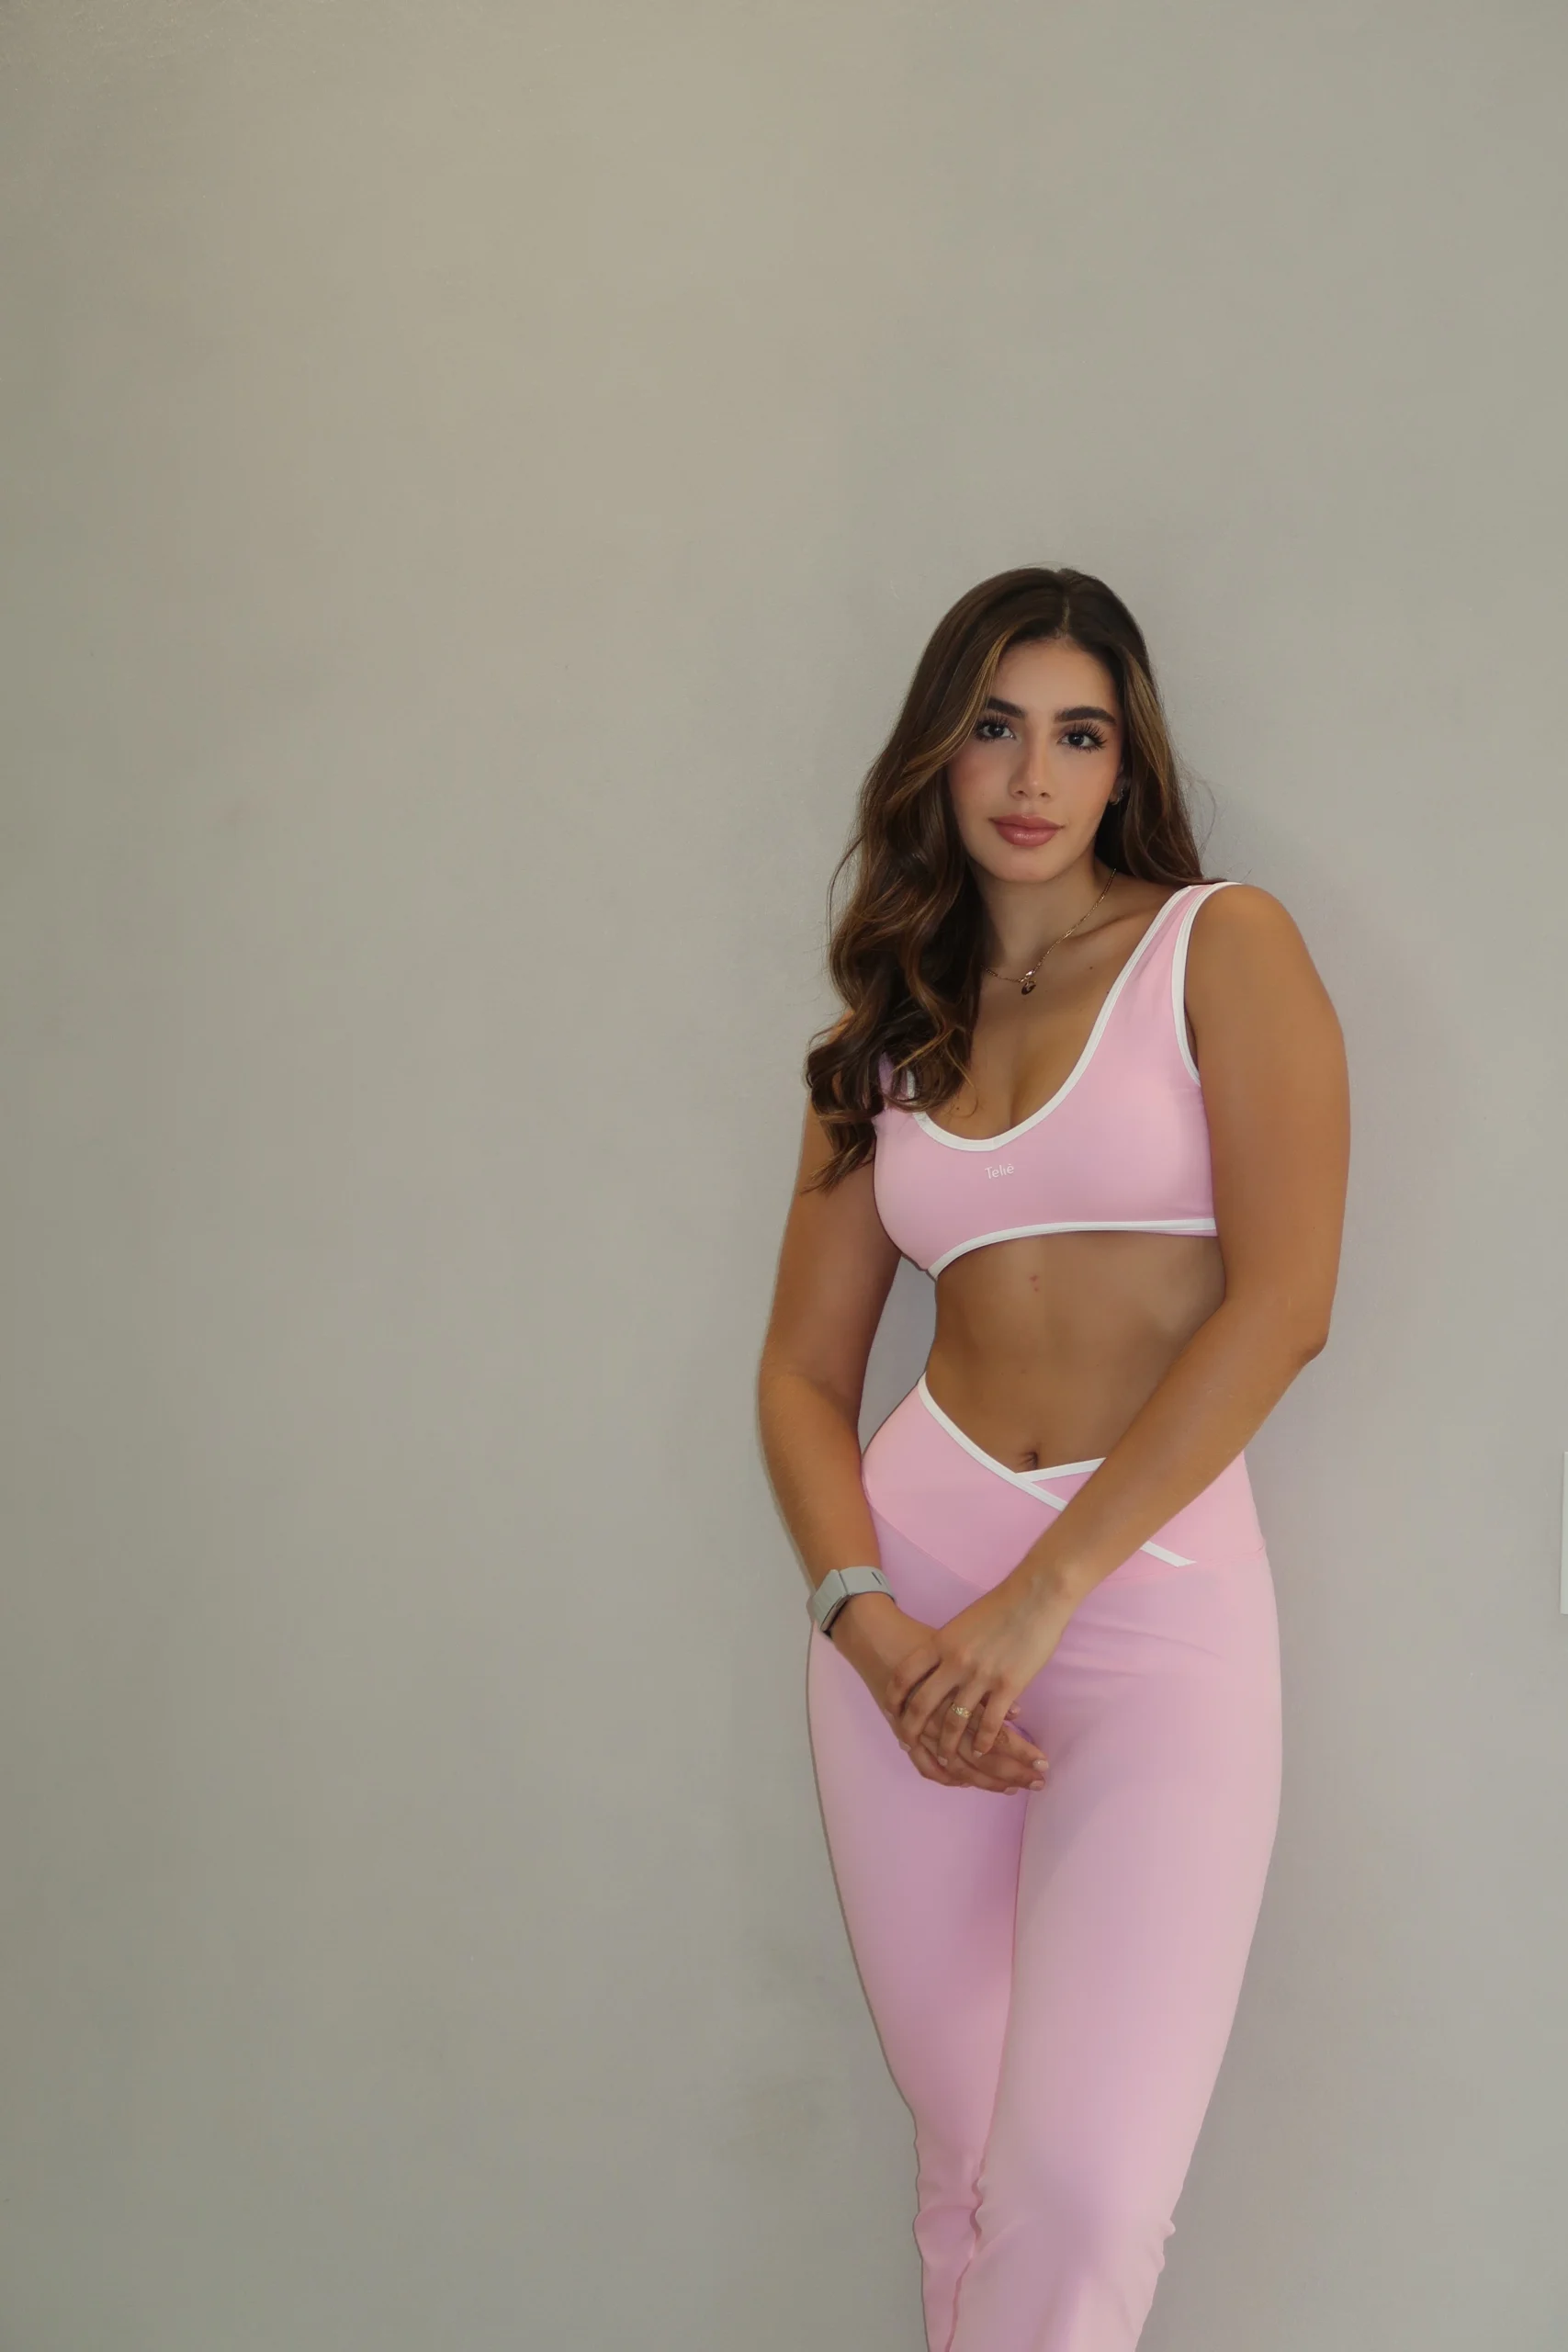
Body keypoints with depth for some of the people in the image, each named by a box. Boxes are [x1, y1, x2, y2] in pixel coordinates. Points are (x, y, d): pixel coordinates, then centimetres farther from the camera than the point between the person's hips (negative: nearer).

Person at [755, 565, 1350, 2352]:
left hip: (1158, 1594, -4)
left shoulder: (1221, 948, 1)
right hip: (913, 1583, 4)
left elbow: (1283, 1300, -10)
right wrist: (865, 1618, -8)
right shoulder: (891, 1032, 14)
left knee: (1081, 2199, -14)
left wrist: (1041, 1597, -13)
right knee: (964, 2156, 7)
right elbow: (805, 1365, 11)